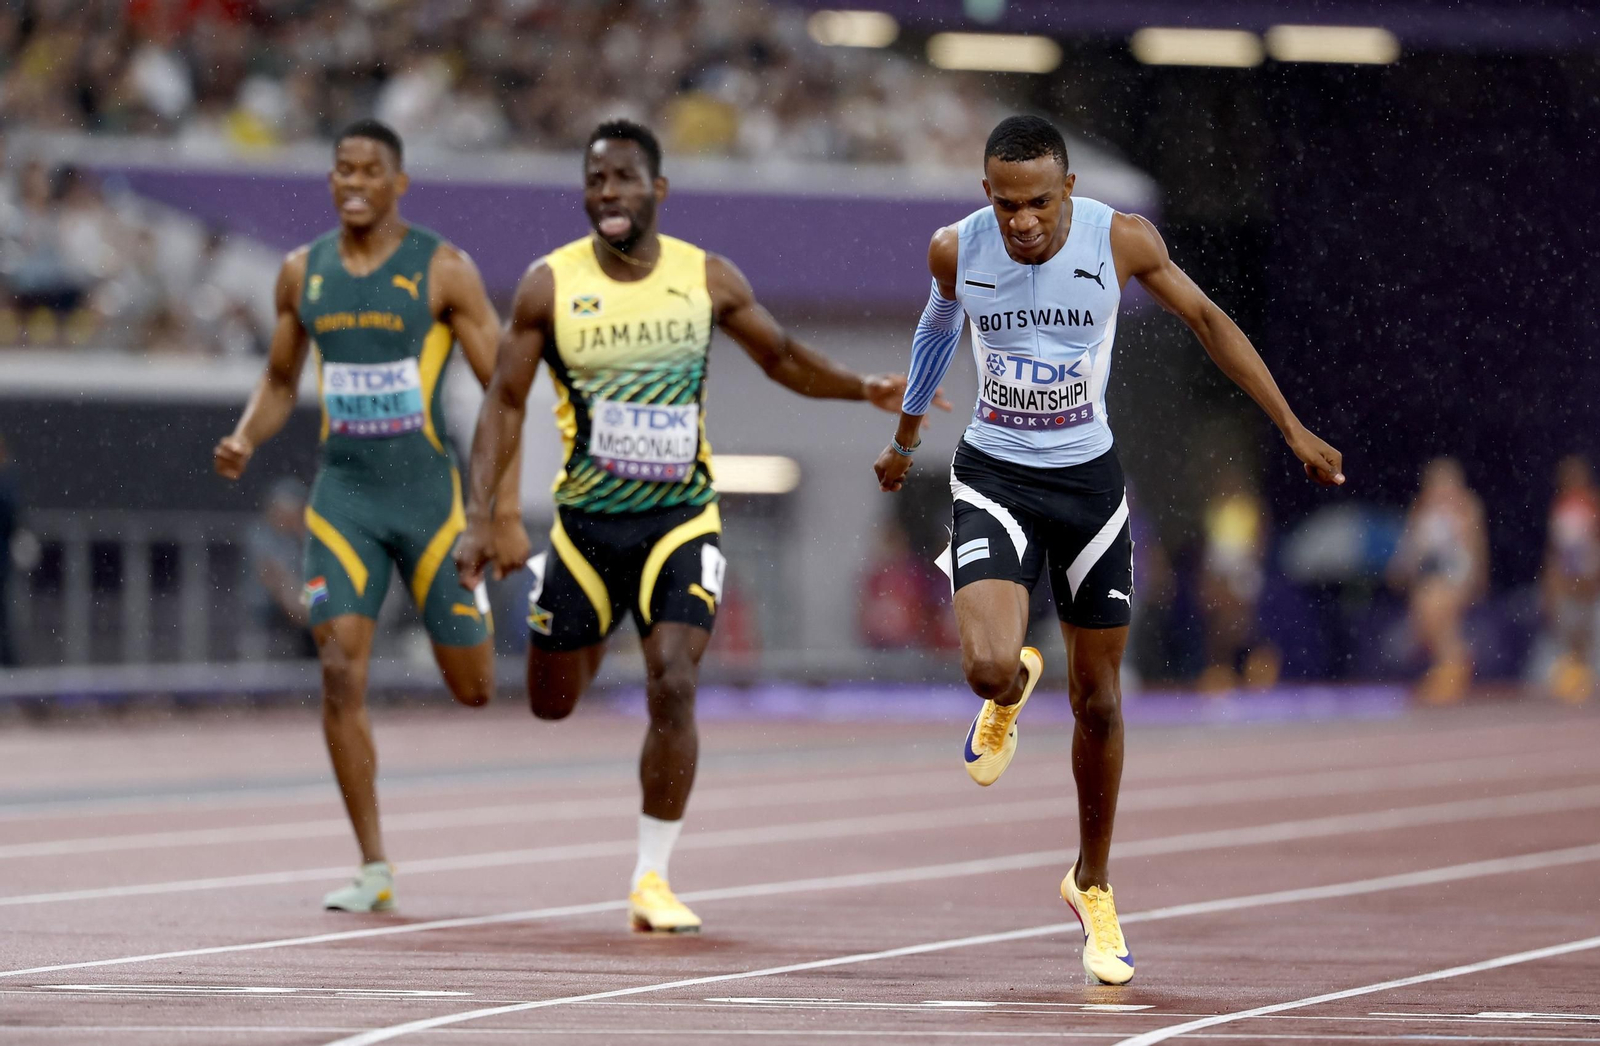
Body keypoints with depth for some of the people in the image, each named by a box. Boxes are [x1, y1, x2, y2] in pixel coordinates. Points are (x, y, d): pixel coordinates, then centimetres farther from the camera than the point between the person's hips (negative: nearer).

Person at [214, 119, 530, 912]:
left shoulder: (443, 271, -7)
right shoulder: (302, 273, 5)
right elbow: (280, 381, 18)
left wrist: (507, 512, -12)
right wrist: (245, 439, -5)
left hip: (430, 491, -2)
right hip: (343, 495, 2)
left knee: (472, 689, 4)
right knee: (340, 673, -13)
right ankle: (373, 868, -5)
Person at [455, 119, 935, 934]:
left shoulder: (708, 279, -3)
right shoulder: (549, 285, -7)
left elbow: (780, 356, 12)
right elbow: (505, 402, -3)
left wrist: (865, 388, -4)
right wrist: (480, 516, -10)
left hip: (680, 520, -1)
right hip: (586, 521, 1)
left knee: (673, 690, -18)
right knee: (552, 704, 13)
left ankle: (652, 880, -7)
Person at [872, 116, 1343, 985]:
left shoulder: (1121, 240, -14)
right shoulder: (957, 249, -11)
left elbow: (1205, 319, 1)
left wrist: (1292, 429, 5)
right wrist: (906, 433, 27)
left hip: (1087, 480, 1)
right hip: (994, 480, -1)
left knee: (1098, 699, 9)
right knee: (989, 668, -23)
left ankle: (1093, 885, 29)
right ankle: (1009, 695, 18)